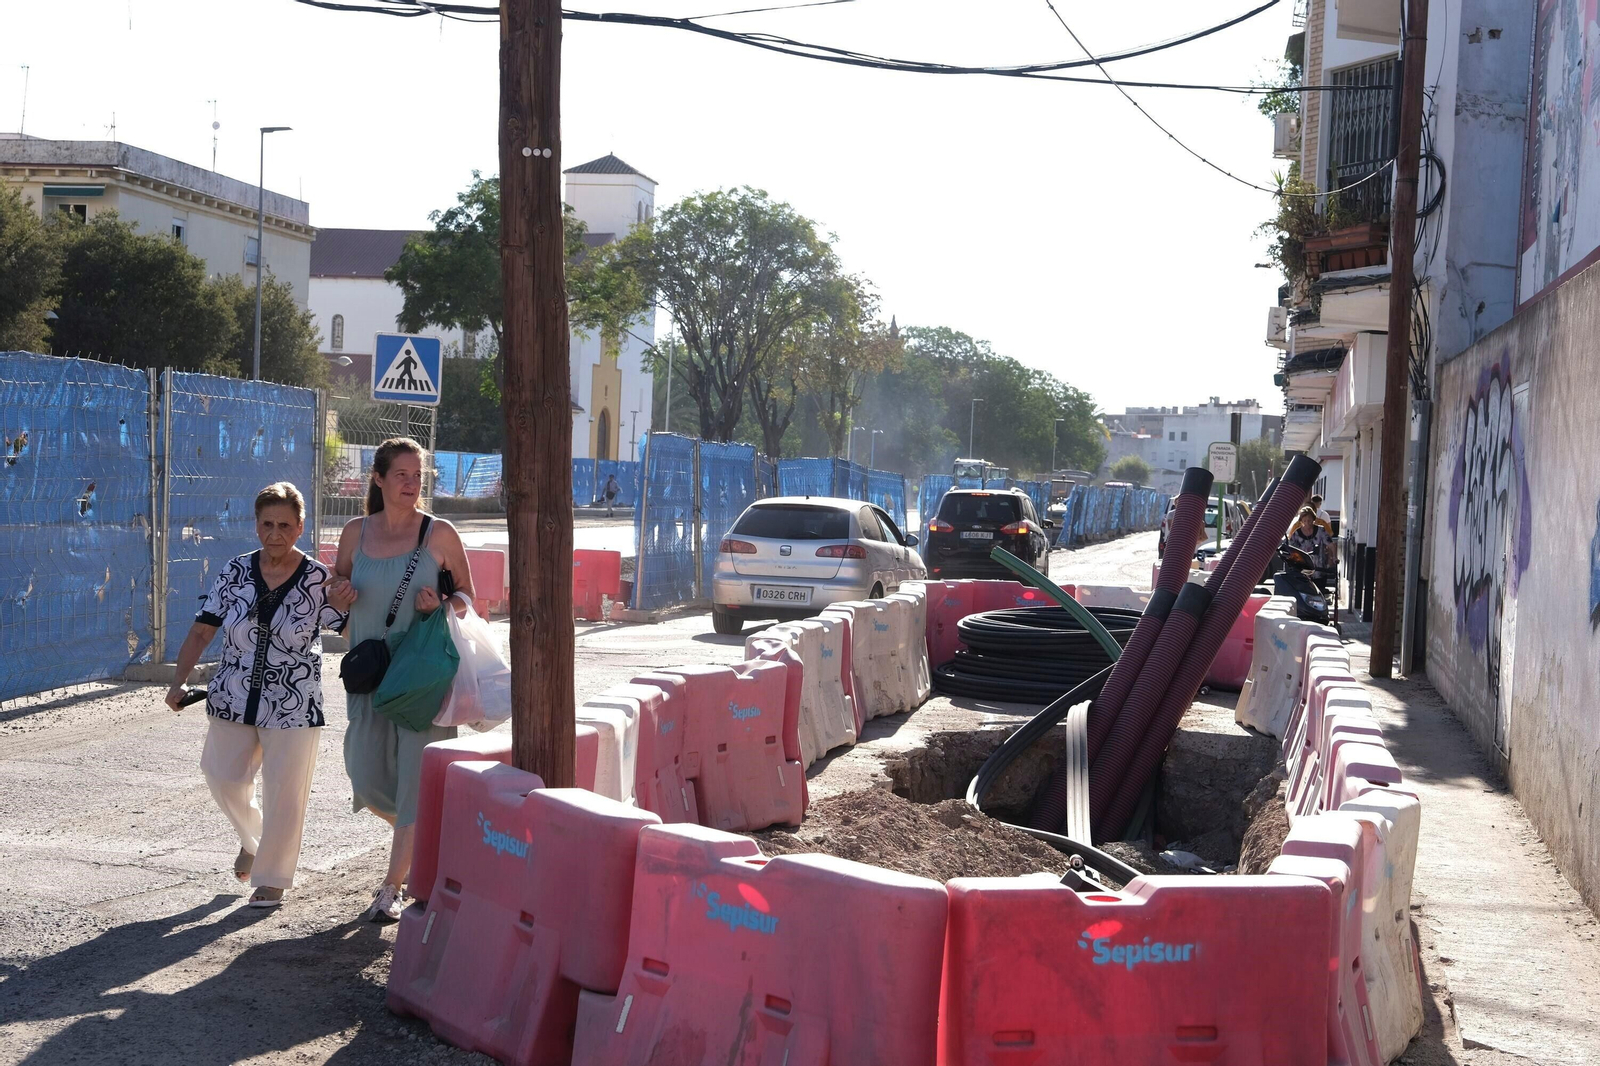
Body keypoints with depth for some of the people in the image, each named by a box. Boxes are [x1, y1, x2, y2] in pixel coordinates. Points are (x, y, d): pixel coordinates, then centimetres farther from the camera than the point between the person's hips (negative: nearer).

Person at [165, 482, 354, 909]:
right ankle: (252, 838, 42)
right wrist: (178, 683, -5)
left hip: (293, 708, -3)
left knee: (284, 793, 1)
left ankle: (272, 878, 20)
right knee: (224, 778, 10)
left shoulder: (318, 580, -7)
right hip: (234, 699, 3)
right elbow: (201, 631, 3)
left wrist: (345, 606, -24)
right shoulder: (235, 572, -1)